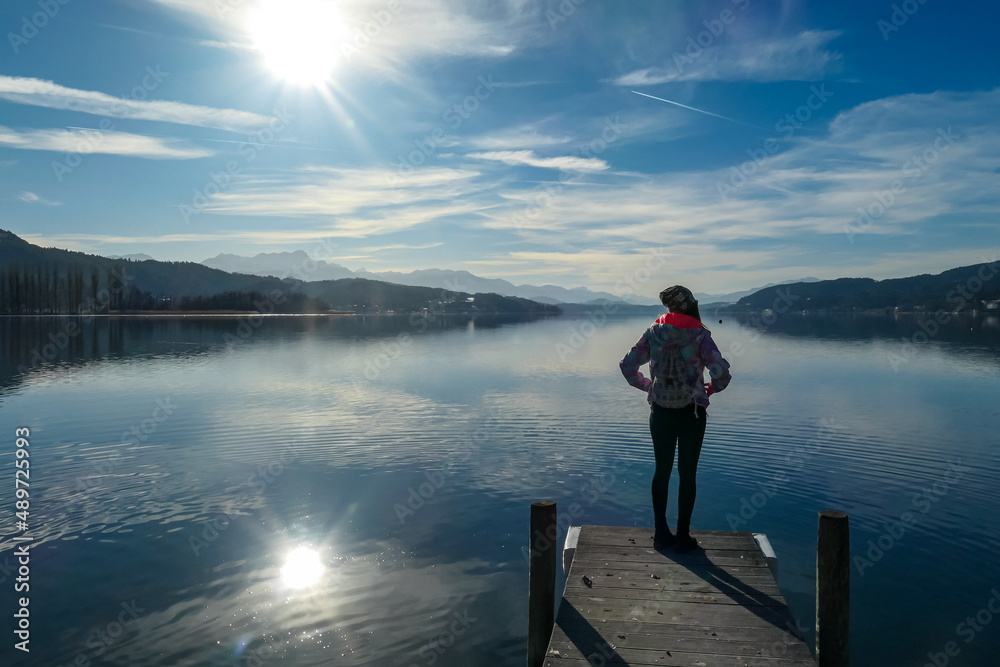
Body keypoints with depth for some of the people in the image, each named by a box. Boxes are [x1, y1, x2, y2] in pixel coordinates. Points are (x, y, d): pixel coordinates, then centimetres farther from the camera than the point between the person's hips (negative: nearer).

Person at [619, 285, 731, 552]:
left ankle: (661, 533, 21)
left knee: (662, 471, 14)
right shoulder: (699, 335, -11)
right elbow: (721, 371, -21)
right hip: (692, 413, -2)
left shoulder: (653, 332, -4)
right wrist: (712, 389, 0)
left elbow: (627, 365, -1)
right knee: (687, 474, 9)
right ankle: (683, 537, 16)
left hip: (660, 413, 2)